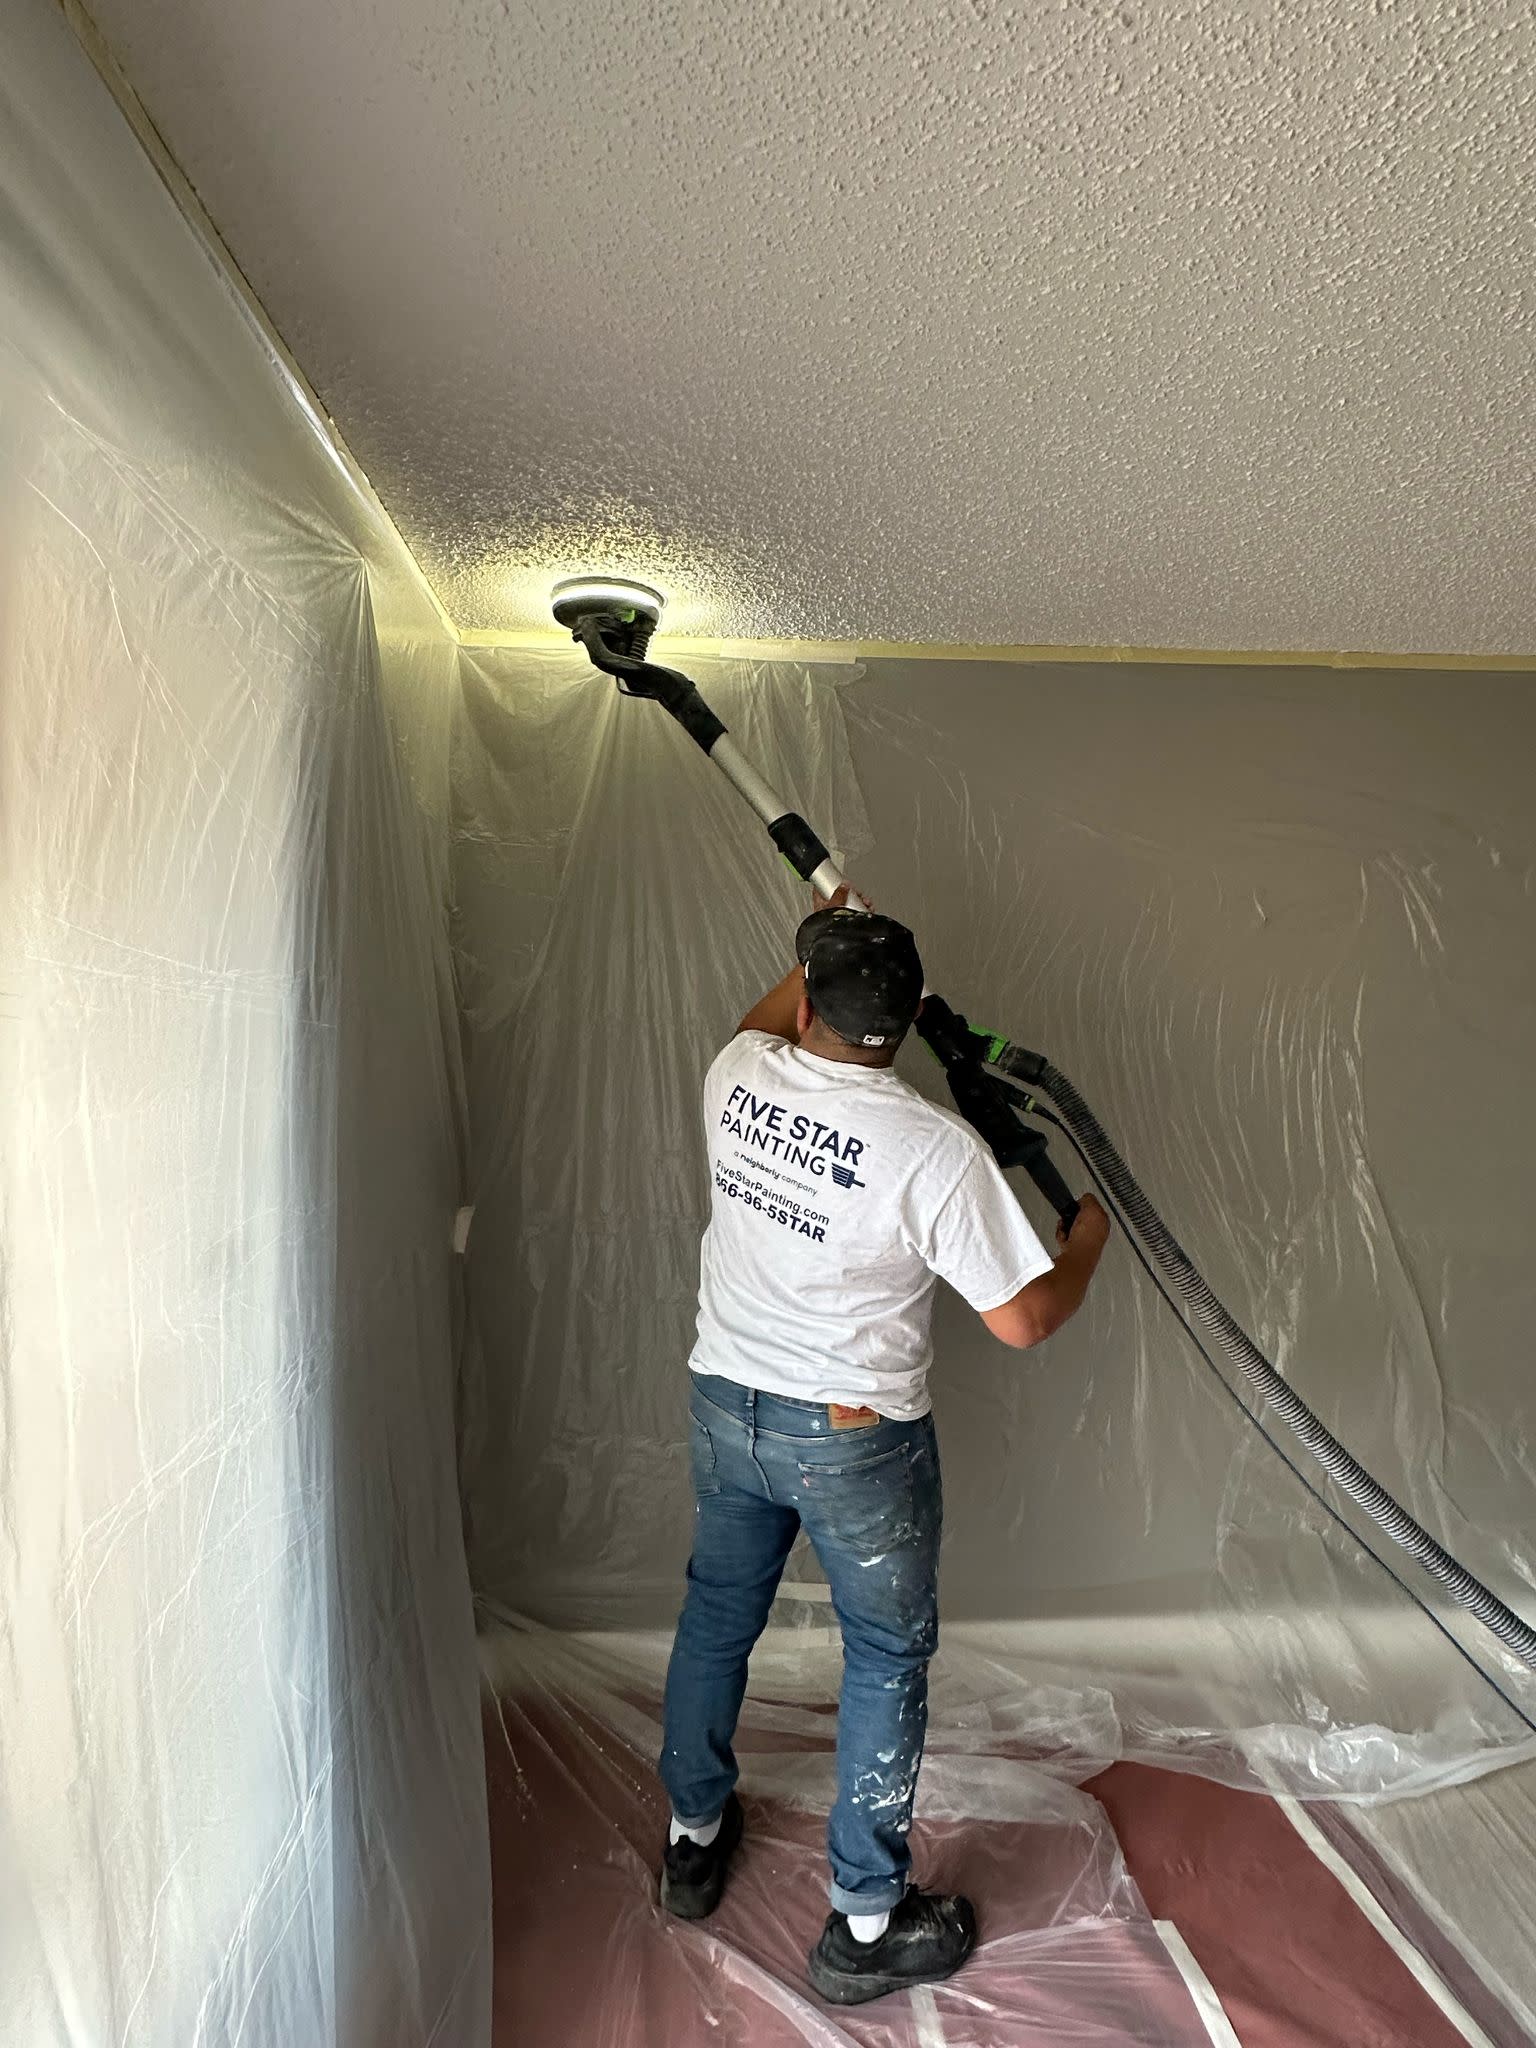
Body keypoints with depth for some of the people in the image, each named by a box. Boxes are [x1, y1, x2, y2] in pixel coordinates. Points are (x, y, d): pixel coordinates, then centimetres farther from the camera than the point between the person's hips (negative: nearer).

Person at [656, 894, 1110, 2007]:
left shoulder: (738, 1079, -12)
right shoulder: (938, 1149, -26)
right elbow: (1023, 1320, -18)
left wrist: (815, 951, 27)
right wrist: (1090, 1236, 1)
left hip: (725, 1408, 5)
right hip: (856, 1443, -5)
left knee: (716, 1618, 26)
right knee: (889, 1658, 17)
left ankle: (693, 1836, 48)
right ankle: (868, 1924, 33)